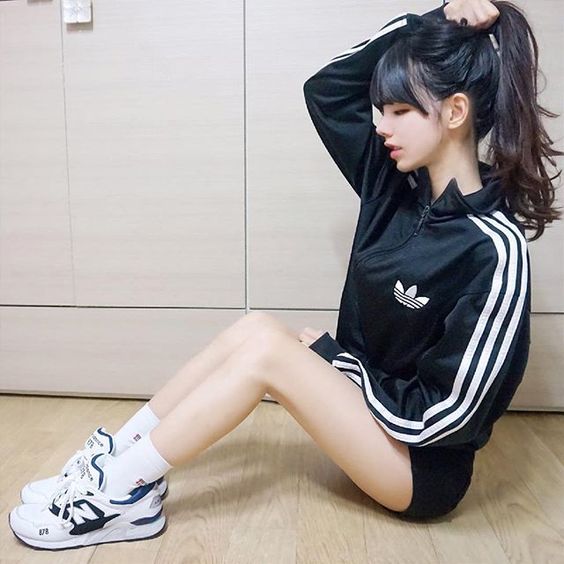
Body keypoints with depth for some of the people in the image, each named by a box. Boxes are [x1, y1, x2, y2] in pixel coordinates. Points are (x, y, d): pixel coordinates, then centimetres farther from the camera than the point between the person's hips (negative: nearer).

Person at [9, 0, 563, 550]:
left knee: (265, 349, -23)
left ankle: (120, 494, -10)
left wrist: (332, 357, -14)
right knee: (255, 326, -11)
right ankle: (119, 456, -1)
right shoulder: (398, 181, -4)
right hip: (366, 397, 7)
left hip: (424, 464, -7)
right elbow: (324, 89, 1)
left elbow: (439, 417, -25)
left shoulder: (494, 251, -25)